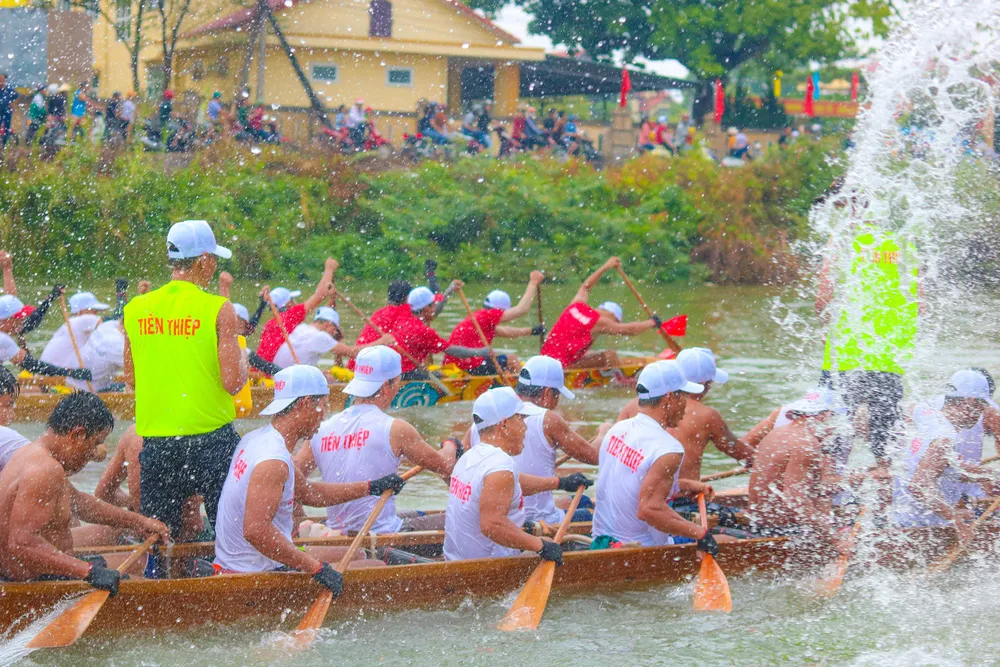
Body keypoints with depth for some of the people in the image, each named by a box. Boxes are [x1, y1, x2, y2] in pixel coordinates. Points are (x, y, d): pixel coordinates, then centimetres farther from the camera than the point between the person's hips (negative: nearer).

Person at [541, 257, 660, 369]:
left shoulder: (577, 305, 10)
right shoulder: (598, 321, -10)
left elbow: (585, 287, 33)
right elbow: (630, 330, -1)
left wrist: (605, 268, 38)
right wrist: (652, 323, 13)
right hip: (562, 367, -9)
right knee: (610, 356, -7)